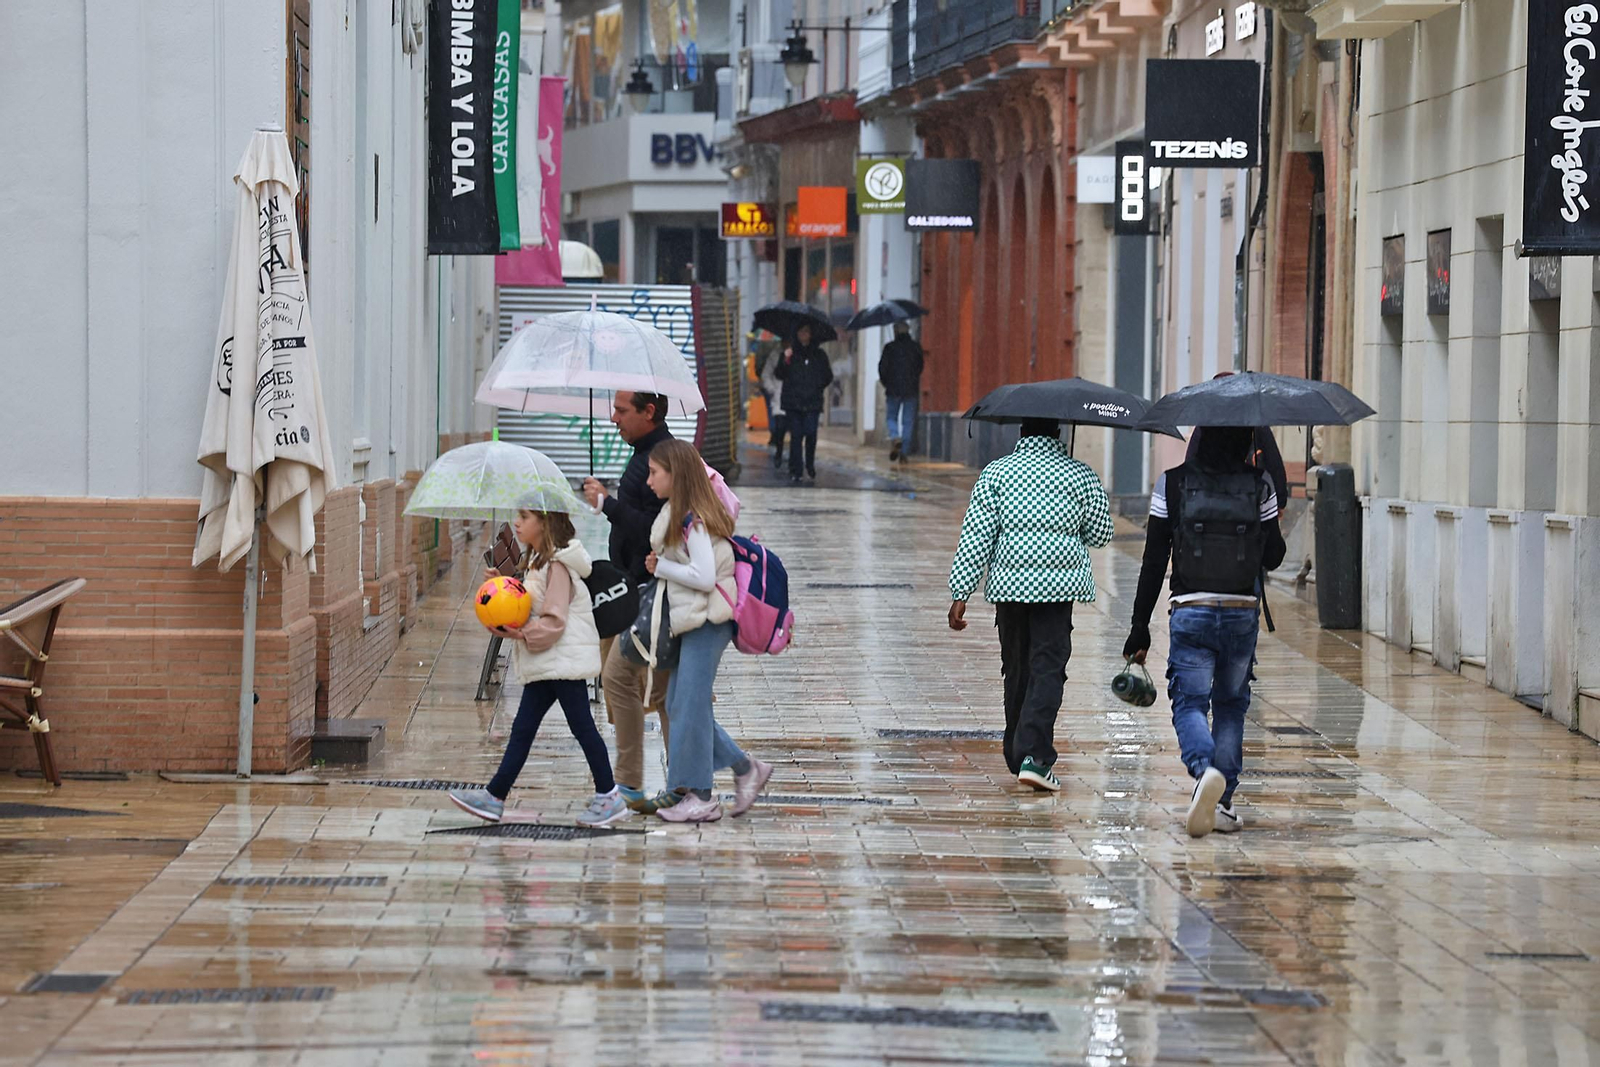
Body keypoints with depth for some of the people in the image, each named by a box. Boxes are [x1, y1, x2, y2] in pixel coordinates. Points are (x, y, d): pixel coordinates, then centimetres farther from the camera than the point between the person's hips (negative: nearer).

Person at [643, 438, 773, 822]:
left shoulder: (693, 521, -18)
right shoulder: (676, 514, 11)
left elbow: (705, 576, -24)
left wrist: (661, 567, -12)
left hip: (707, 621, -10)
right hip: (691, 621, 10)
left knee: (691, 705, -5)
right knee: (678, 704, 10)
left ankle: (699, 798, 1)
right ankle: (745, 769, 16)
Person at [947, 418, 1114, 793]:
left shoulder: (997, 472, 3)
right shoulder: (1081, 475, 2)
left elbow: (976, 536, -1)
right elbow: (1100, 534, 6)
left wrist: (960, 593, -1)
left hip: (1009, 583, 2)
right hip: (1058, 585, -2)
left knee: (1016, 667, 14)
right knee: (1047, 668, -5)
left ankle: (1018, 756, 22)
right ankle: (1034, 756, -19)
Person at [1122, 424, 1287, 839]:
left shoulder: (1173, 484, -3)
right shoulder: (1259, 486, -3)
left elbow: (1154, 560, -1)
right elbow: (1273, 556, 4)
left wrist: (1140, 624, 4)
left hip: (1190, 614, -1)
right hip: (1242, 614, 1)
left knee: (1189, 702, 1)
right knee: (1231, 704, 15)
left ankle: (1205, 771, -29)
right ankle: (1222, 803, 11)